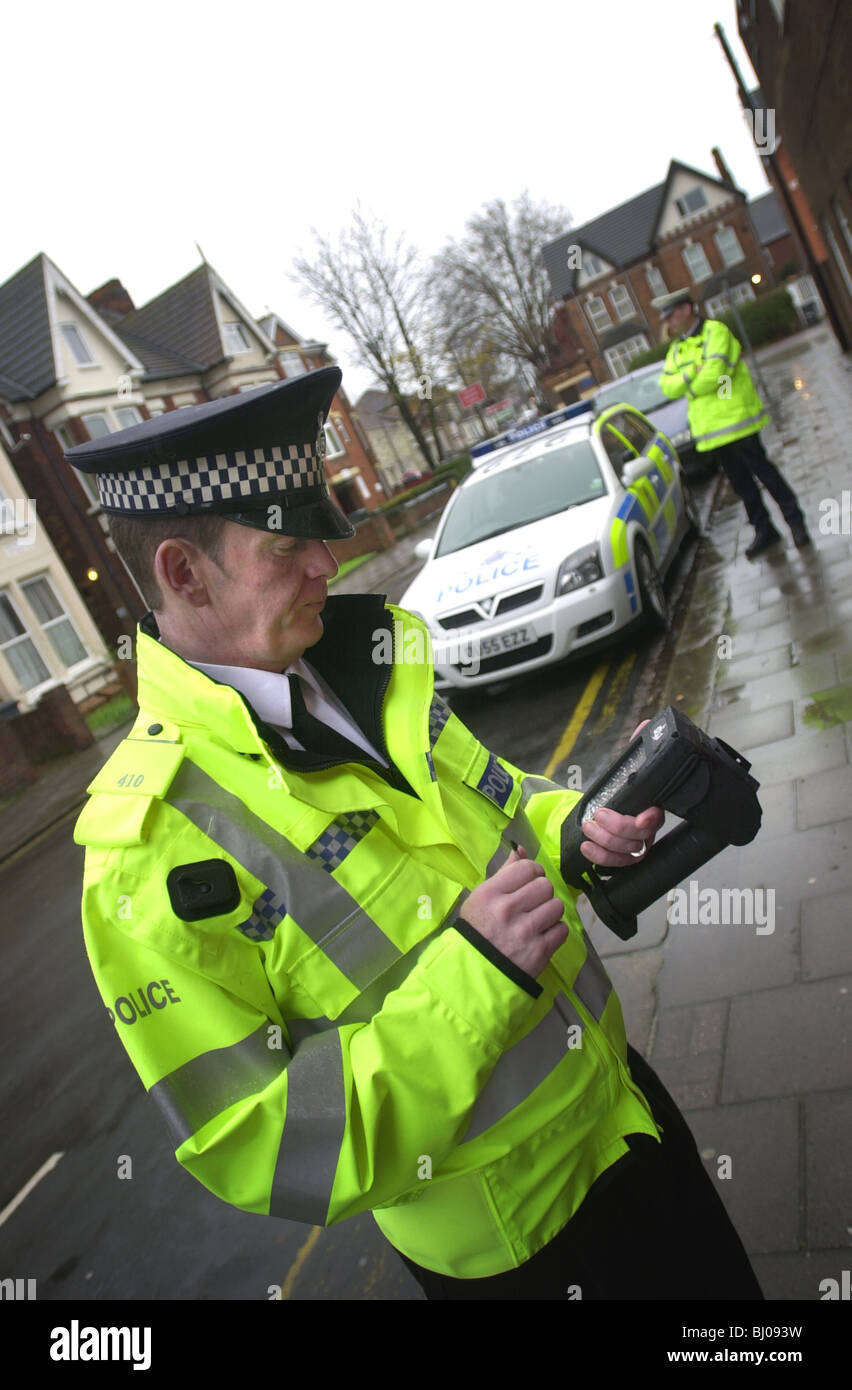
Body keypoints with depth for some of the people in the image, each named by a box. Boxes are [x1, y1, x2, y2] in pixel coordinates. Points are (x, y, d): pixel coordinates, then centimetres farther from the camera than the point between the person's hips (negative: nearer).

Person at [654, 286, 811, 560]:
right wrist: (691, 373, -14)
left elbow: (713, 374, -21)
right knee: (740, 481, 11)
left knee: (761, 470, -2)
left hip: (735, 419, -7)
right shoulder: (677, 348, 15)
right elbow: (667, 386, 2)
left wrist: (687, 386, -6)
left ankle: (795, 521, 10)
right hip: (711, 429, 7)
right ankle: (764, 530, 20)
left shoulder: (715, 331, -8)